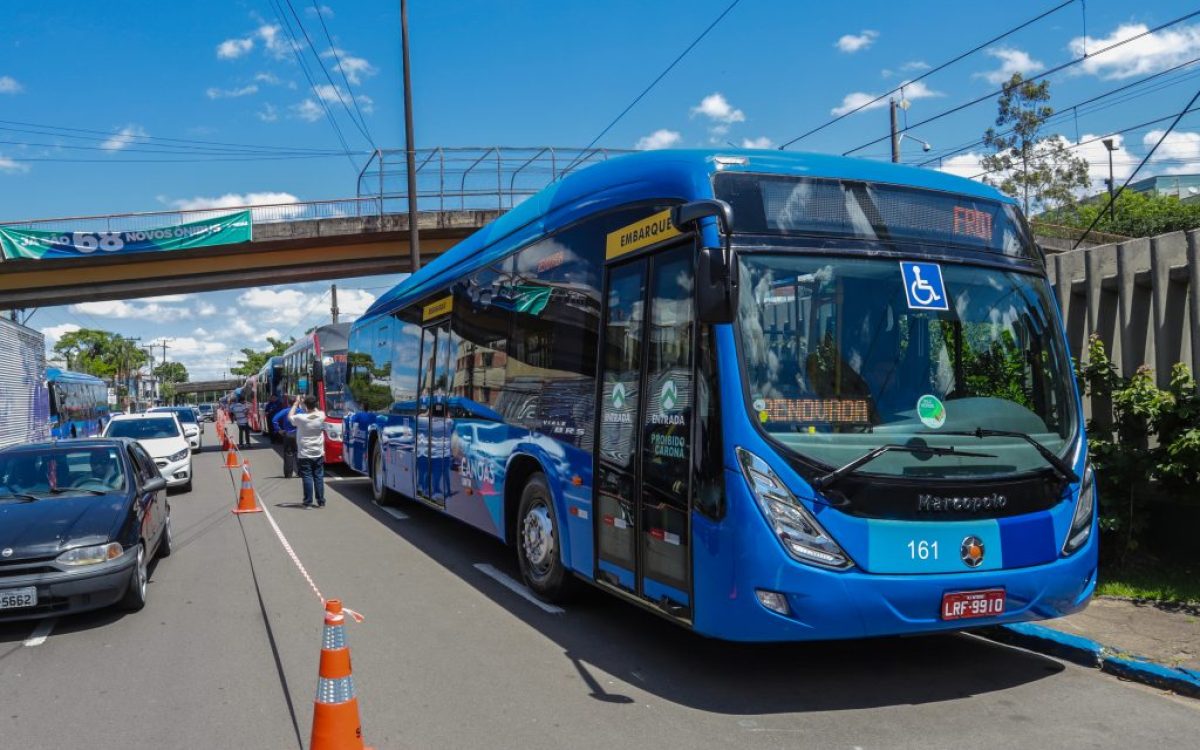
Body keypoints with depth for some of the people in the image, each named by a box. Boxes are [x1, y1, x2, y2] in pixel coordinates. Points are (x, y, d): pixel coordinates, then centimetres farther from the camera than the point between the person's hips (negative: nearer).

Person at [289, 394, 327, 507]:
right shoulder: (321, 416, -7)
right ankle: (321, 501, 12)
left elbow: (290, 416, 5)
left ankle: (308, 502, 3)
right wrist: (311, 403, 17)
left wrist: (296, 403, 10)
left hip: (304, 454, -3)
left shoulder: (301, 418, -16)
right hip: (318, 454, 3)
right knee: (319, 477, 9)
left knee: (307, 477, 1)